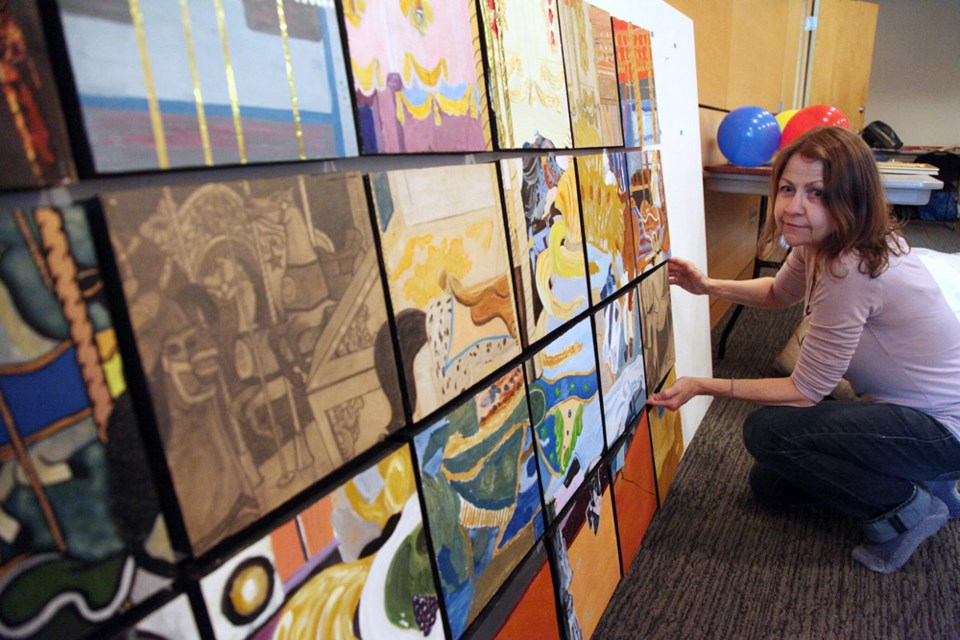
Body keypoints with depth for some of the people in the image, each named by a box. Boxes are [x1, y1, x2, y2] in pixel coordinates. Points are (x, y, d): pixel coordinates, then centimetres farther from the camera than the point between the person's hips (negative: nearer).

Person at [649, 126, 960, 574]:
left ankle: (906, 510, -3)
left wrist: (704, 386, -26)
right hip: (900, 406, 8)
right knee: (771, 487, 9)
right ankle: (923, 482, 17)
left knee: (768, 430, -25)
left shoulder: (851, 270, -33)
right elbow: (780, 293, 17)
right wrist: (709, 286, 1)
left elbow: (806, 391, -27)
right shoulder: (820, 244, -6)